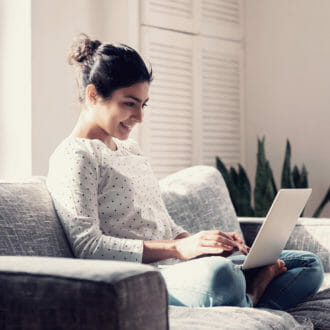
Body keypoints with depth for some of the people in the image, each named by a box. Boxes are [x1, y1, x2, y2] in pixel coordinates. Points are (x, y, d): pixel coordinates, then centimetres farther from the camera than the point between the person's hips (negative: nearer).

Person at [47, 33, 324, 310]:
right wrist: (177, 248, -21)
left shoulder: (130, 150, 25)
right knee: (217, 274, -42)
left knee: (309, 265, 4)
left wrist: (207, 244, 2)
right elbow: (88, 248, -15)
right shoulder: (73, 157, -4)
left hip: (185, 266, 9)